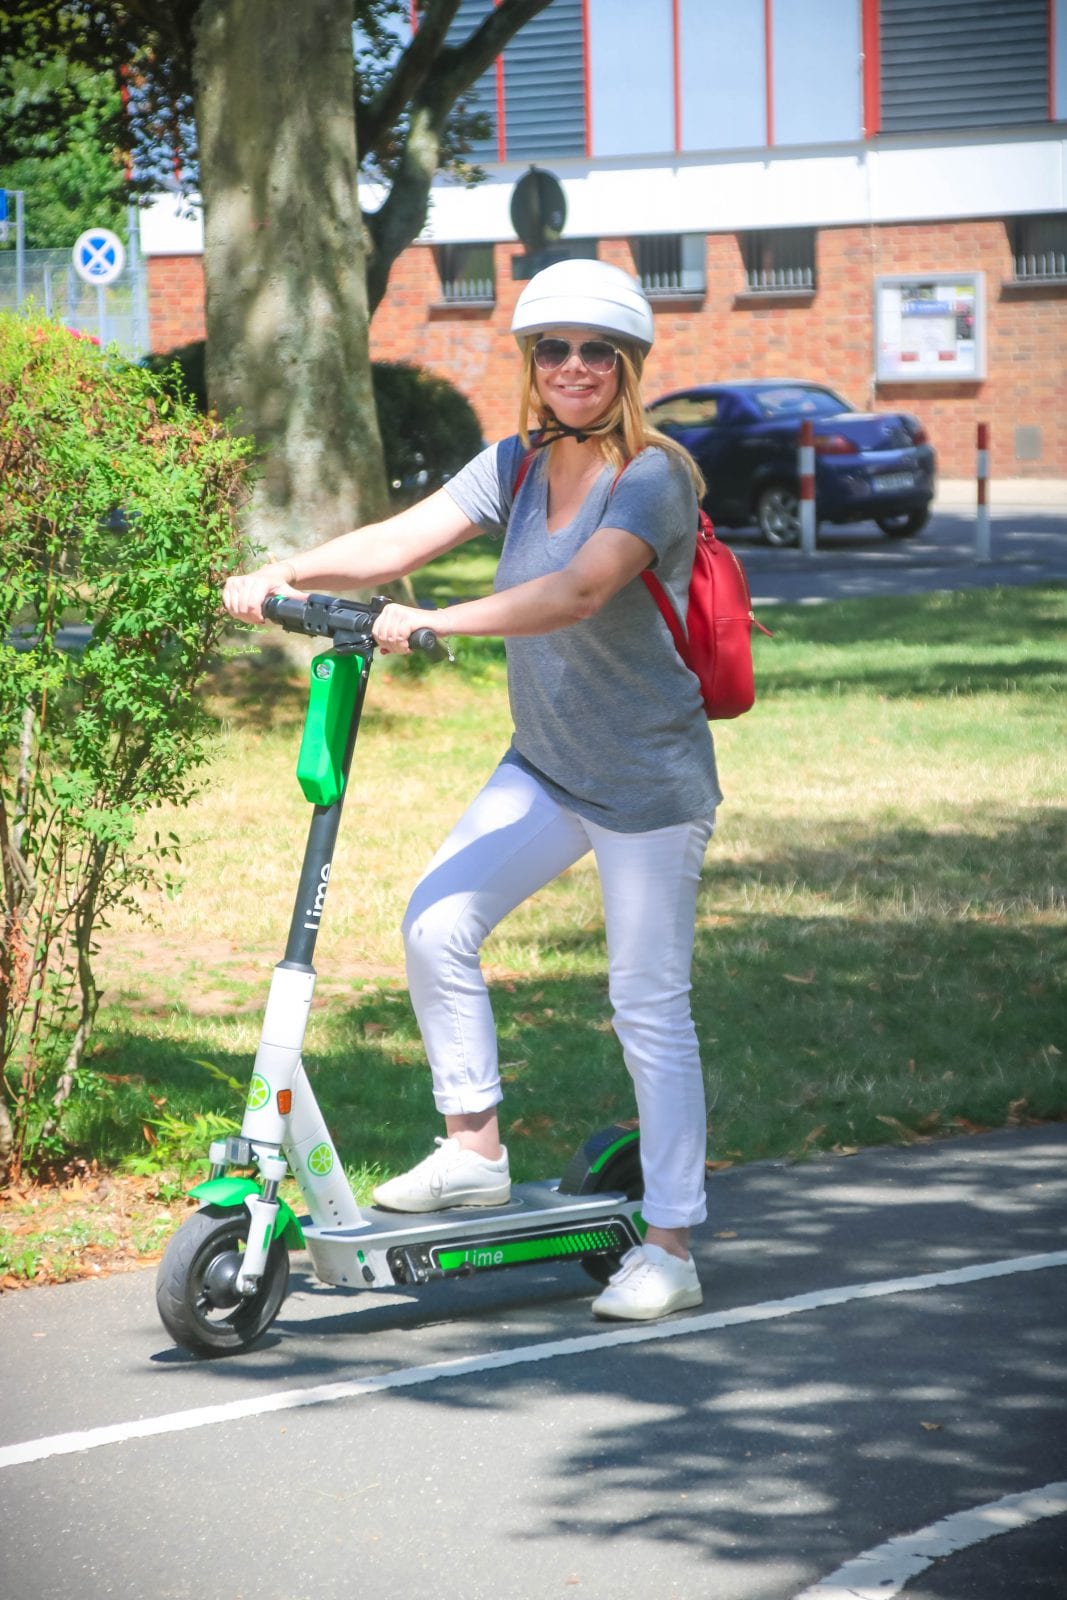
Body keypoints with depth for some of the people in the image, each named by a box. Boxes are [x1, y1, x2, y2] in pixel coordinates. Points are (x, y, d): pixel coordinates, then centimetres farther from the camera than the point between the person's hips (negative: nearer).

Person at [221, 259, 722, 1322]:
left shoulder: (654, 477, -17)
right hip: (544, 766, 6)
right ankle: (473, 1152, 7)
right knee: (435, 923, -9)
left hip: (648, 781, -6)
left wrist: (437, 623, -44)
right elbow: (403, 538, -8)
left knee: (649, 1008, -3)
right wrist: (283, 575, -24)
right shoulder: (518, 466, 4)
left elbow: (579, 592, -34)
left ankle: (671, 1246, 5)